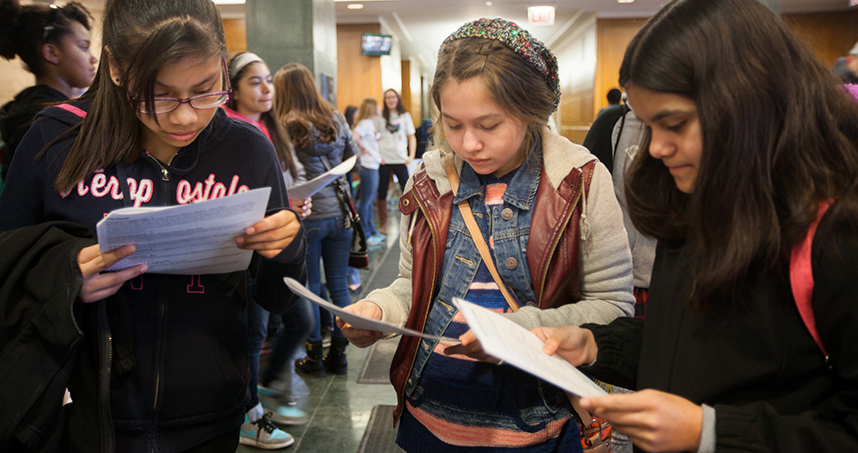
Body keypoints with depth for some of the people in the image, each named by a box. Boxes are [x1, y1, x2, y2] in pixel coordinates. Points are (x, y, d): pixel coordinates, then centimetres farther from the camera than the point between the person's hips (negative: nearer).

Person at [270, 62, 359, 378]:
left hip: (308, 217, -4)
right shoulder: (336, 120, 3)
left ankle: (314, 357, 20)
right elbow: (355, 163, 13)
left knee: (310, 288, 9)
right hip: (340, 213, 4)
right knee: (338, 285, 13)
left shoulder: (286, 128, -11)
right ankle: (339, 354, 22)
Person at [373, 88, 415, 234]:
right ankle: (383, 224, 14)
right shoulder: (380, 116, 8)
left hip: (401, 159, 0)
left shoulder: (405, 116, 11)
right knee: (381, 193, 2)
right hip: (384, 160, 0)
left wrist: (411, 155, -1)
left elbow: (412, 137, 12)